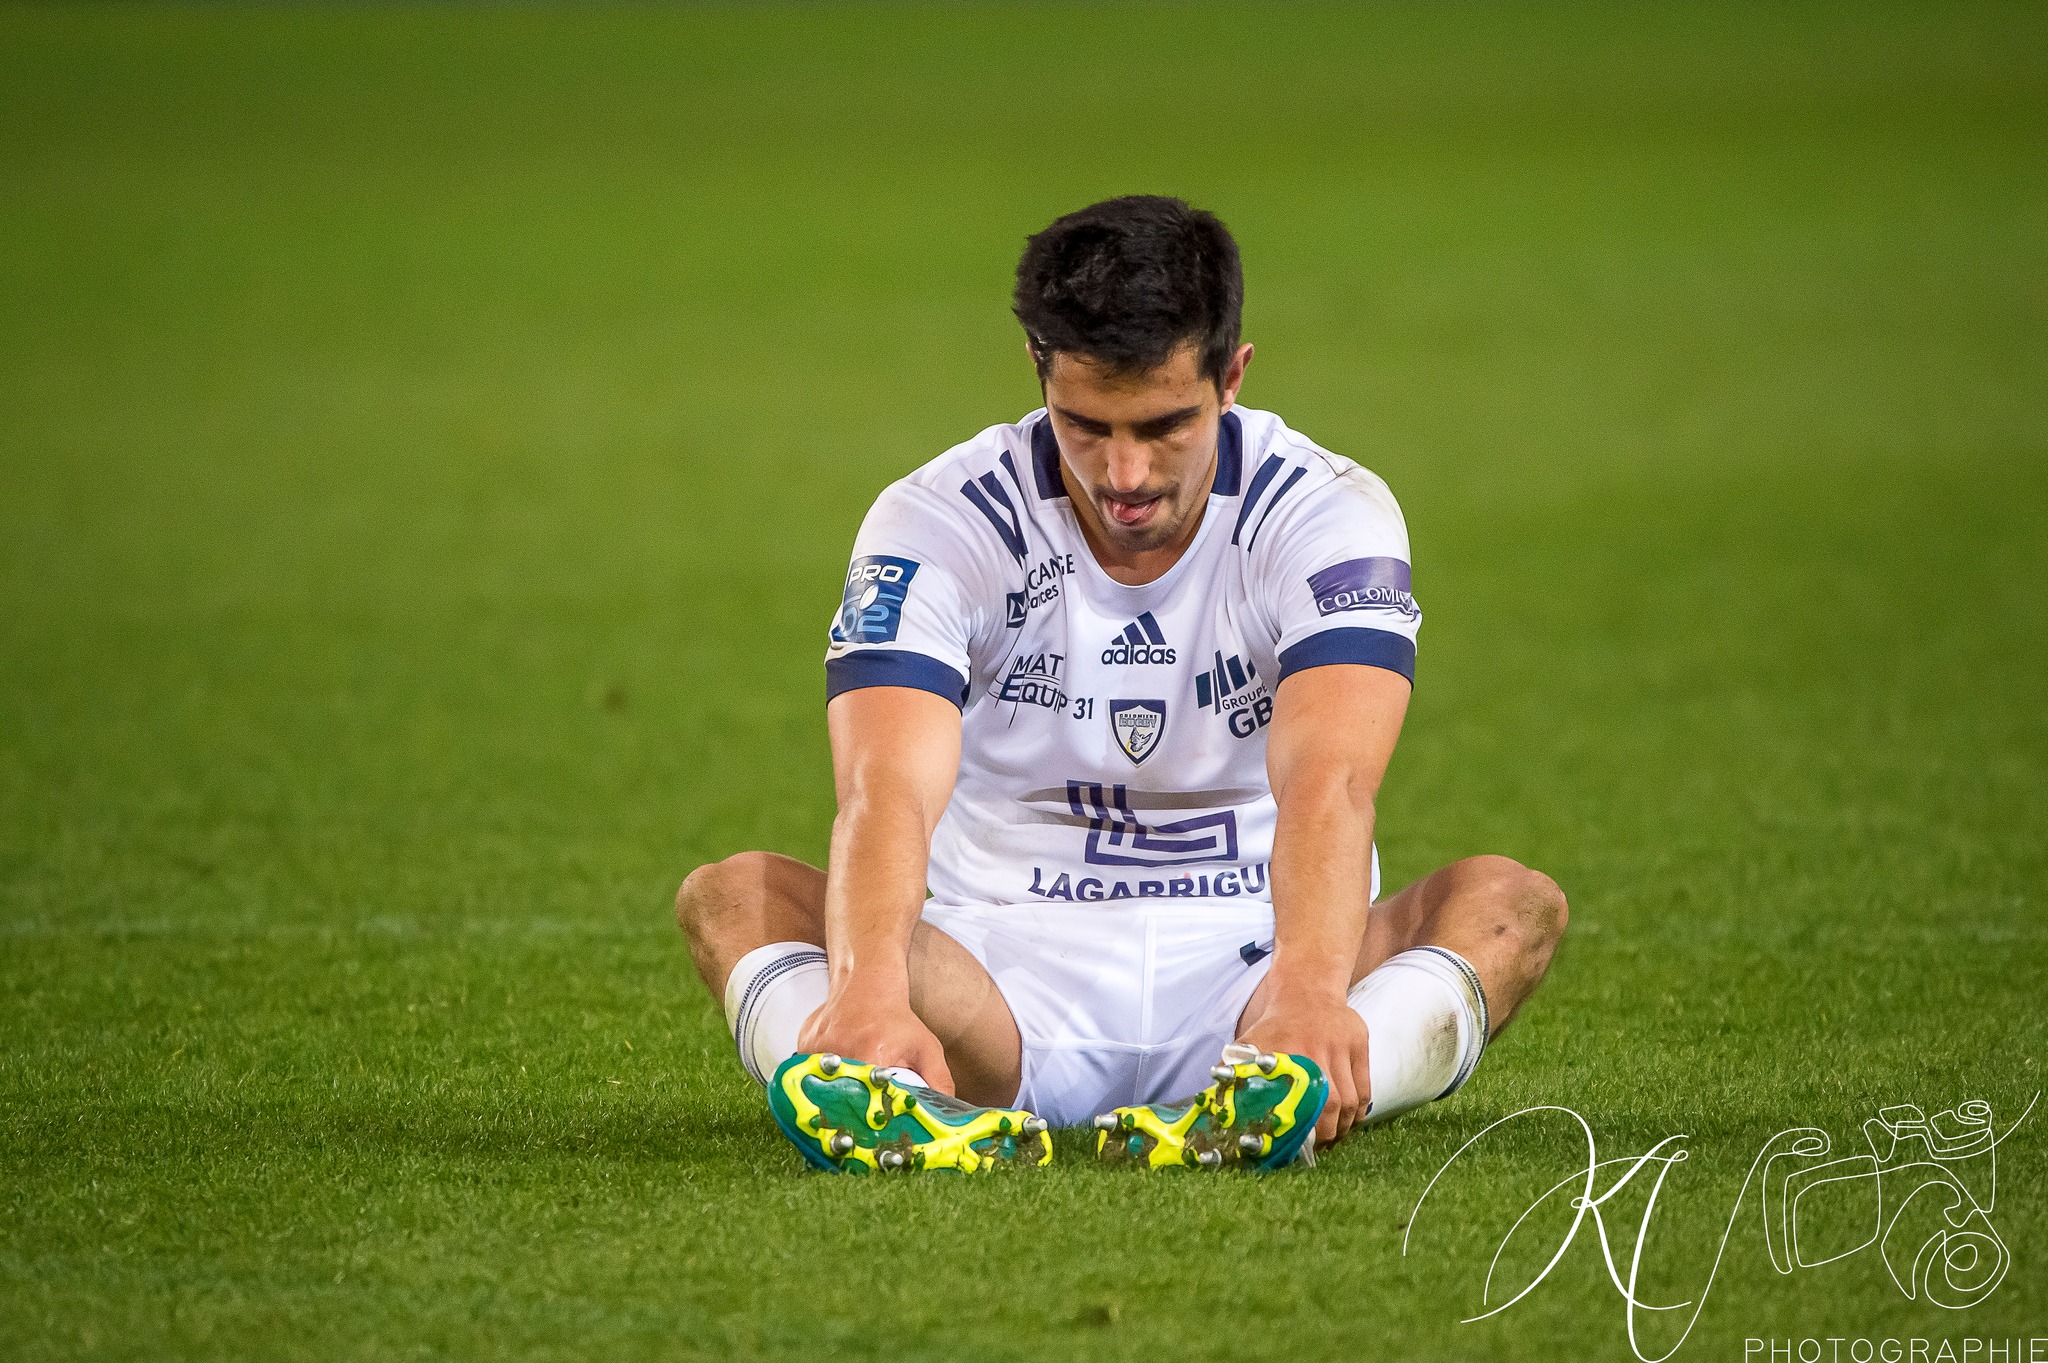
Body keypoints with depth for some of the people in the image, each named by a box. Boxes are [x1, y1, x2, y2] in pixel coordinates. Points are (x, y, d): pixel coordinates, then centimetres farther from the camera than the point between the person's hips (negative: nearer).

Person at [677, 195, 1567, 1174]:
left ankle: (1302, 1091, -55)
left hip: (1245, 972, 0)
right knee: (732, 893, -24)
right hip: (1006, 991, 0)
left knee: (1512, 899, -27)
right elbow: (886, 790, -26)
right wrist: (870, 991, -48)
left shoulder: (1328, 515, -10)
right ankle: (901, 1096, -54)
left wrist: (1307, 986, -49)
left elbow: (1328, 784, -28)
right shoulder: (936, 523, -10)